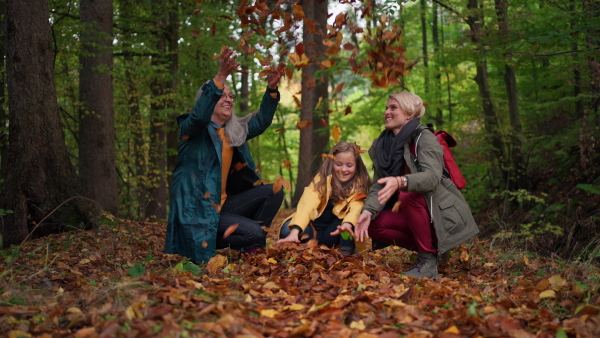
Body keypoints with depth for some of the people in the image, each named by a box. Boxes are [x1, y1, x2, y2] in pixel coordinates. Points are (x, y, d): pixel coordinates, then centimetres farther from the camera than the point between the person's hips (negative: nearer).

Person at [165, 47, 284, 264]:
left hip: (222, 203, 8)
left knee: (274, 192, -7)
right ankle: (209, 243, 4)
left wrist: (271, 89, -8)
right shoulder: (193, 128, -8)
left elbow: (261, 122, 9)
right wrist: (220, 78, -42)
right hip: (198, 207, -8)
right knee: (256, 234, -19)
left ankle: (249, 244, -1)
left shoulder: (234, 130, 14)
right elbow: (199, 115, -29)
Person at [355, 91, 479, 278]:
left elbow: (432, 176, -31)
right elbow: (378, 186, -2)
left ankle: (428, 260, -16)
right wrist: (368, 211, -22)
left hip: (444, 213, -7)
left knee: (408, 196, -32)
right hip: (416, 215, 7)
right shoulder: (381, 145, 5)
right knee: (373, 225, -12)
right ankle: (430, 249, 5)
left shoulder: (424, 137, -14)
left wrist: (400, 182, -50)